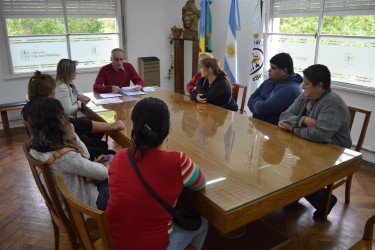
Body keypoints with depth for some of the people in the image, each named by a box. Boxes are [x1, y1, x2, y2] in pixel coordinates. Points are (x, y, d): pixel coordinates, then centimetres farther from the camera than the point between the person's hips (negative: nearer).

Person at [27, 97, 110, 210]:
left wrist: (72, 136, -19)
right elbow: (103, 174, -23)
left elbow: (84, 156, -2)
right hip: (84, 203, -8)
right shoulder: (64, 156, -37)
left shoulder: (35, 146, -10)